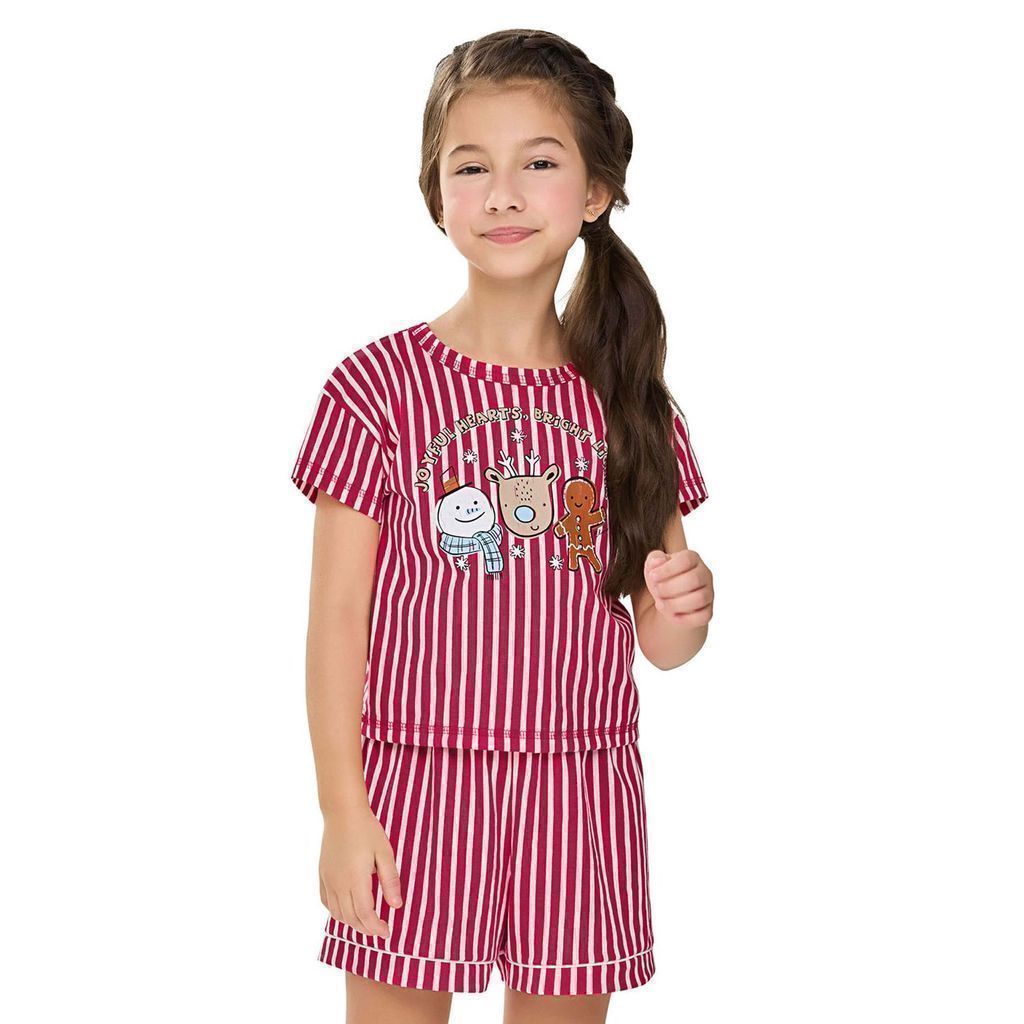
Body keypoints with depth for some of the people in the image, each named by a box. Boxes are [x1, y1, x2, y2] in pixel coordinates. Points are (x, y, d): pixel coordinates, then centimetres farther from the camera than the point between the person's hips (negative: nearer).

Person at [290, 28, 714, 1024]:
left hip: (580, 791, 3)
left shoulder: (627, 399, 4)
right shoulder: (378, 385, -5)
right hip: (415, 782, -2)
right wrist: (342, 809, -8)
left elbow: (655, 643, 9)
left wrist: (681, 612, -13)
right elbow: (337, 616, -4)